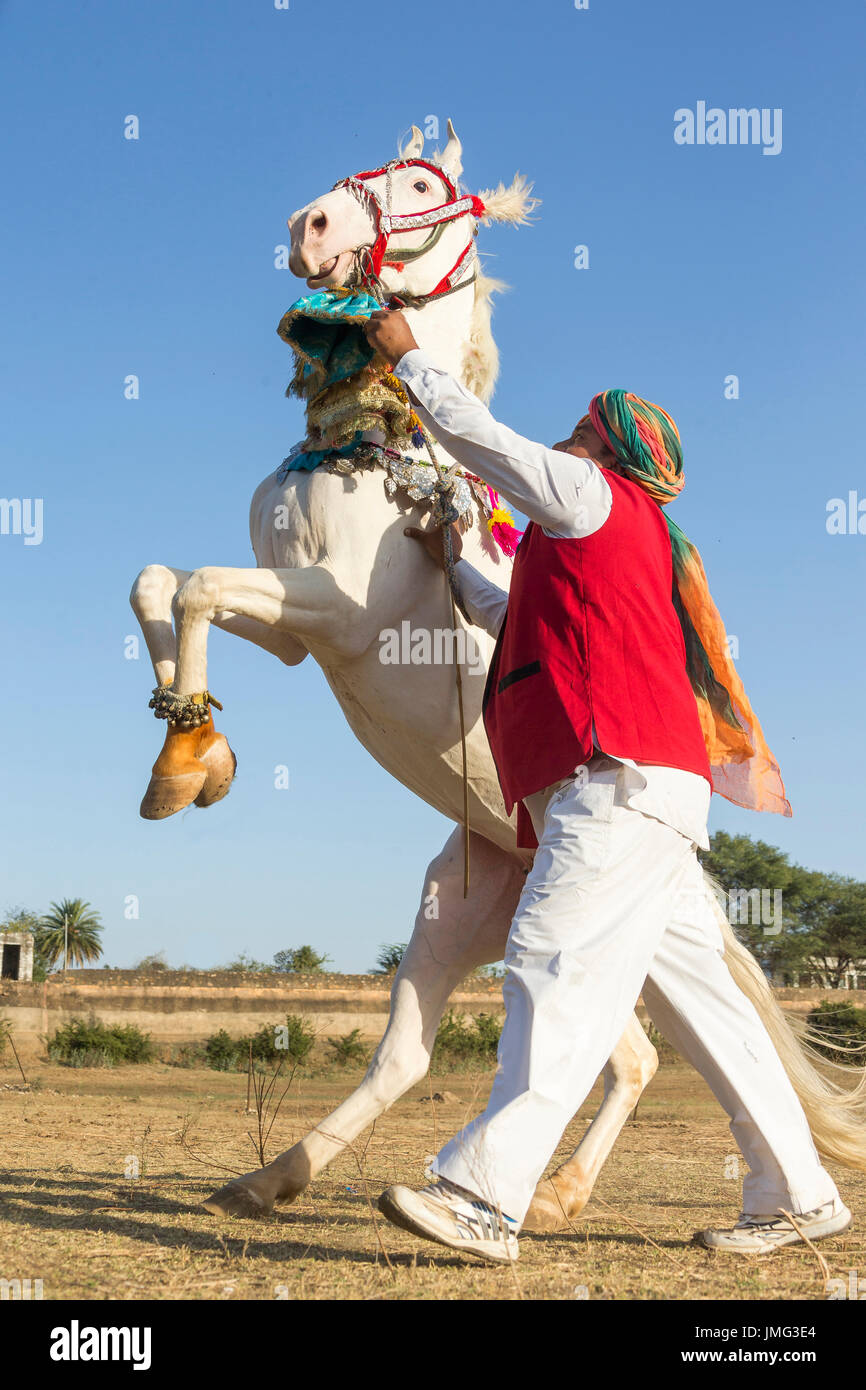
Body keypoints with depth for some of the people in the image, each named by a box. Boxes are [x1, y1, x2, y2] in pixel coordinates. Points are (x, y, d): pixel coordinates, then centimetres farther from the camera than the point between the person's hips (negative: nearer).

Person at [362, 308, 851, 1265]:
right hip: (628, 793, 10)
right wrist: (453, 566, 45)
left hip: (623, 780, -10)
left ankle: (485, 1194, -26)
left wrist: (405, 357, 18)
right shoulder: (625, 549, 31)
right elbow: (524, 625, 41)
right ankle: (798, 1194, 11)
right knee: (692, 989, 8)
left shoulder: (598, 496, 5)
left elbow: (482, 440, 6)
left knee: (556, 965, -19)